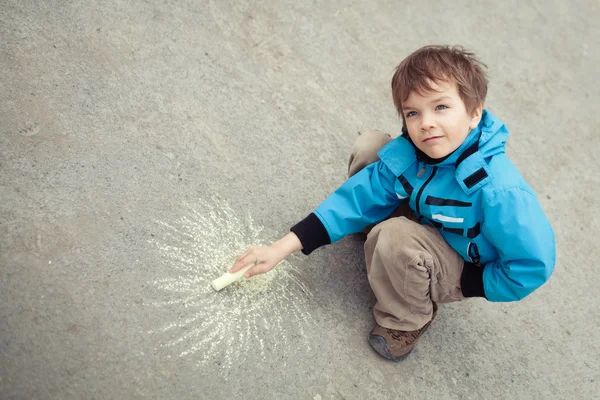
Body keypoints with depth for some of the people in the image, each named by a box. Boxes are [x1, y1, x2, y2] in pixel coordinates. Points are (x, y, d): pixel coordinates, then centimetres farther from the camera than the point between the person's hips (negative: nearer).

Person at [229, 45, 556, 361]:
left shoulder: (498, 190, -37)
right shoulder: (407, 153, -20)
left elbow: (534, 265, -30)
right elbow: (358, 197, -18)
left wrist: (466, 284, -19)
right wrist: (283, 248, -23)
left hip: (462, 270, -4)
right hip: (420, 216, 5)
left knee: (395, 238, -37)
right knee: (369, 146, -9)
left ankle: (407, 320, -7)